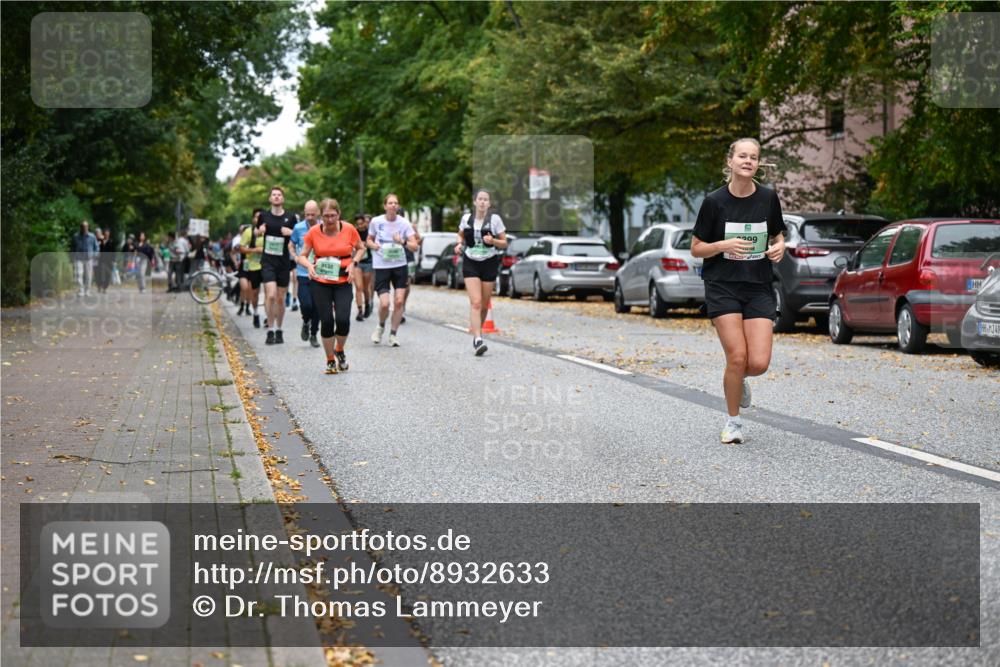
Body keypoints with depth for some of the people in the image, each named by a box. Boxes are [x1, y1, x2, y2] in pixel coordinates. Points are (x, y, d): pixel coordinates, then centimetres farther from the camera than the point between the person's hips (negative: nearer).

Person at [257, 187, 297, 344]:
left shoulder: (290, 217, 2)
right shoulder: (264, 216, 5)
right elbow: (256, 233, 21)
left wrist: (291, 232, -12)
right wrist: (259, 231, -2)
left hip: (284, 262, 1)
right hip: (268, 262, -1)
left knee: (280, 298, 7)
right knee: (270, 295, -15)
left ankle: (279, 330, 22)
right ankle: (270, 330, -5)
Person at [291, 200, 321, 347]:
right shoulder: (298, 228, 0)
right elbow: (292, 245, 15)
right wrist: (296, 257, -1)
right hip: (303, 273, -1)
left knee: (317, 306, 4)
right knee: (306, 304, -14)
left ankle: (313, 334, 21)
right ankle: (305, 323, 18)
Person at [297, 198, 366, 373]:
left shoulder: (349, 229, -5)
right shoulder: (313, 232, -5)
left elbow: (361, 248, 11)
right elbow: (302, 256, 3)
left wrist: (353, 263, -6)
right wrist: (309, 265, -19)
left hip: (343, 282, 0)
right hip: (320, 282, 0)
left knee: (343, 319, -14)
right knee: (327, 321, -2)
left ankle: (339, 350, 17)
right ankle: (330, 360, 17)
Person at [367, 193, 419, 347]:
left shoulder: (404, 223, -3)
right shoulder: (376, 222, -4)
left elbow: (414, 246, -5)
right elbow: (369, 240, 12)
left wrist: (403, 242, -25)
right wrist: (373, 245, -11)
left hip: (399, 265, 1)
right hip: (381, 265, -1)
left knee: (399, 301, -3)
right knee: (384, 304, -11)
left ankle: (393, 334, 13)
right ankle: (381, 326, 21)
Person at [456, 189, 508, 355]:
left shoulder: (494, 219, -3)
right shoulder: (466, 218, 2)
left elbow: (504, 243, 1)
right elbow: (461, 235, 21)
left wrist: (493, 240, -19)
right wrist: (459, 244, -1)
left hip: (489, 263, 0)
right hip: (470, 263, 0)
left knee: (484, 304, 8)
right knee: (475, 302, -14)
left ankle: (477, 330, 33)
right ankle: (478, 339, -21)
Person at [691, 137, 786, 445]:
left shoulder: (768, 198, 1)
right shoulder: (714, 201, -6)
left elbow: (777, 236, 16)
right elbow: (696, 249, 0)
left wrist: (780, 247, -7)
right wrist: (724, 245, -18)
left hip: (759, 288, 2)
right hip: (722, 287, -2)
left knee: (759, 363, -10)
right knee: (737, 357, -12)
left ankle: (738, 379, 28)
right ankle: (733, 422, 11)